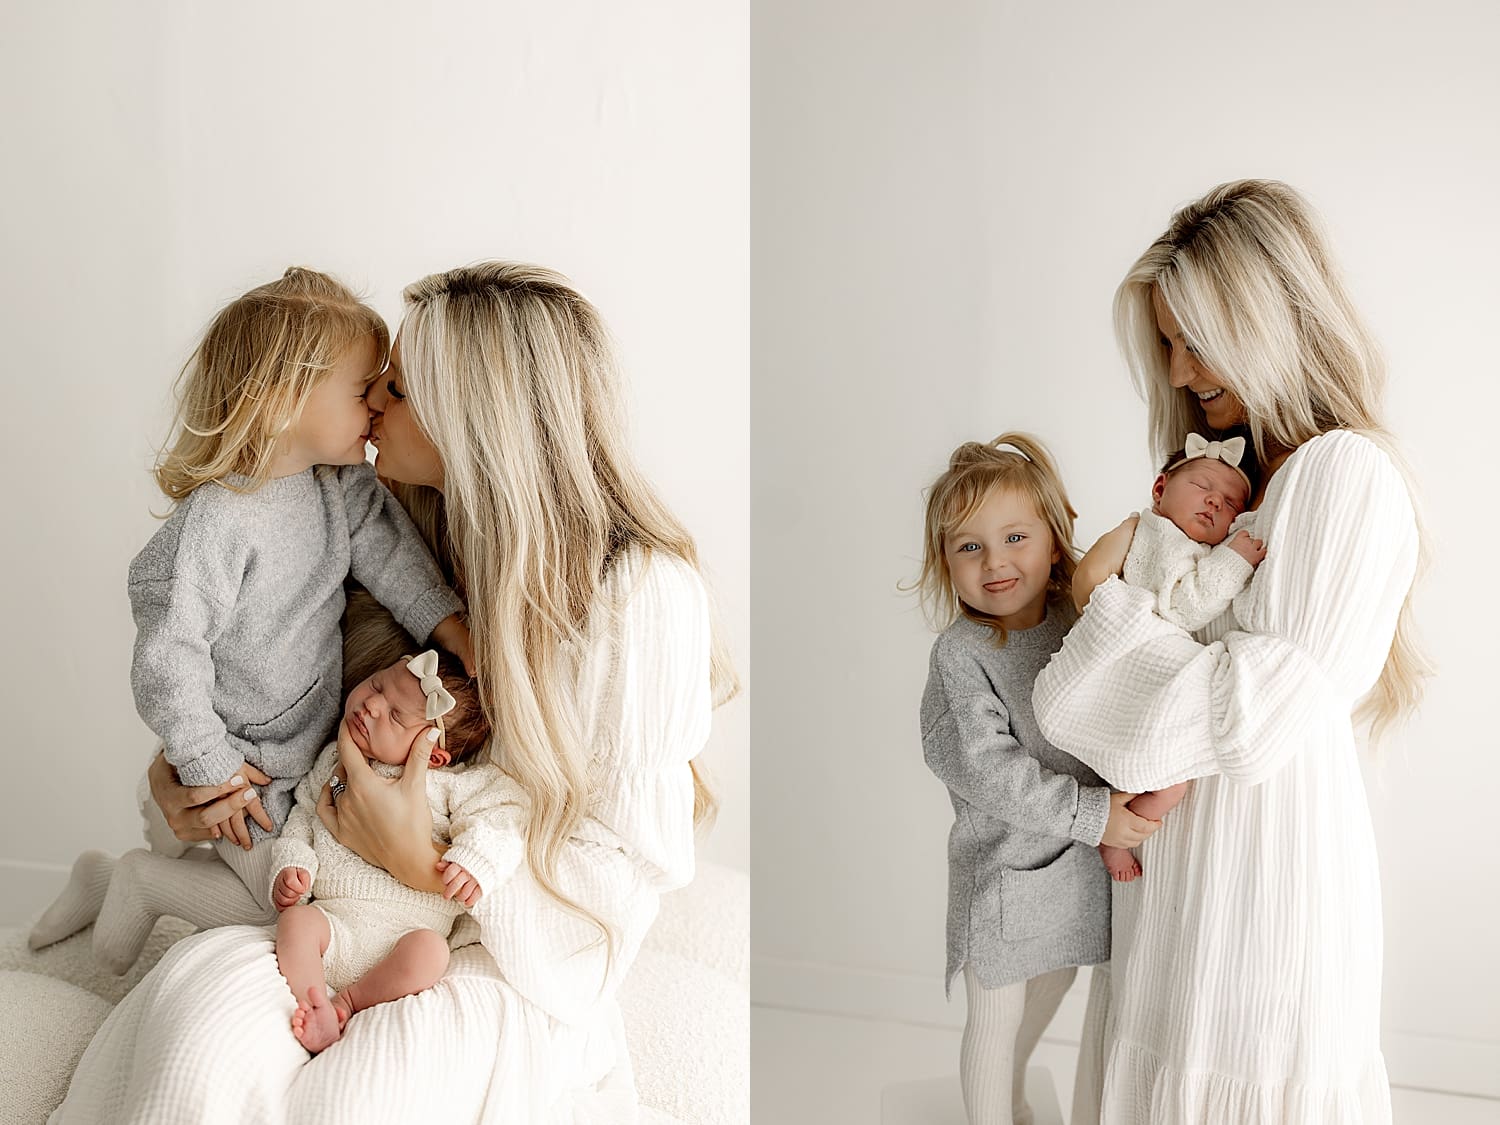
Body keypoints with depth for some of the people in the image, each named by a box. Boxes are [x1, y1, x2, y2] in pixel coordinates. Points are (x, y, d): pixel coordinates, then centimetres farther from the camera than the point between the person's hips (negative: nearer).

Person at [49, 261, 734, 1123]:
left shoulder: (643, 592, -15)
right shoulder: (421, 538, 4)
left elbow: (632, 861, -12)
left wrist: (430, 867, -21)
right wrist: (177, 771, -1)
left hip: (526, 958, -4)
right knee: (202, 985, -28)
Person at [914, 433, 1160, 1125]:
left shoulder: (1080, 618, -3)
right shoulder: (960, 653, -18)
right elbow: (986, 770, -24)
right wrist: (1089, 813, -25)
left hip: (1082, 861, 6)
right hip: (1005, 870, -6)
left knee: (1049, 992, 24)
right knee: (996, 1019, 11)